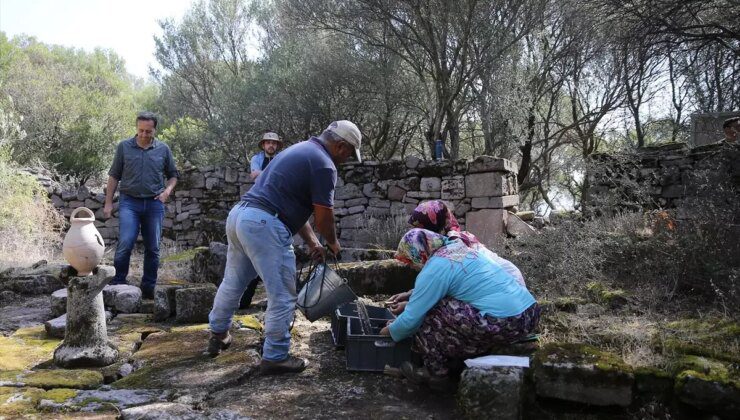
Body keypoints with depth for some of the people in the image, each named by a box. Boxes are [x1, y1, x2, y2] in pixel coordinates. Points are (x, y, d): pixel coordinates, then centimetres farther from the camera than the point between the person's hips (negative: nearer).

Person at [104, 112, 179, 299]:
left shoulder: (163, 149, 6)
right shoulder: (124, 147, 2)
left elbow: (173, 175, 17)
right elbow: (114, 176, 7)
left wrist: (167, 191, -2)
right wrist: (108, 203, 3)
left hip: (154, 204, 2)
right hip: (129, 202, -2)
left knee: (153, 248, 6)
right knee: (125, 243, -16)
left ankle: (148, 289, 17)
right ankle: (117, 283, -1)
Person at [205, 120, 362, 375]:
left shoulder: (300, 150, 21)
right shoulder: (323, 164, -8)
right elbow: (323, 216, -6)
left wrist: (312, 242, 22)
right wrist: (332, 243, 14)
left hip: (239, 214, 10)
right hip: (264, 225, -10)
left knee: (233, 284, 25)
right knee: (282, 296, 2)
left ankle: (217, 335, 43)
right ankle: (275, 357, 13)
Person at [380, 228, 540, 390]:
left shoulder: (435, 268, -9)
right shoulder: (459, 248, 17)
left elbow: (412, 317, -3)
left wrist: (390, 331, 15)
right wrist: (412, 300, 36)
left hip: (505, 324, -9)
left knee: (431, 316, 2)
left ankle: (437, 373, 13)